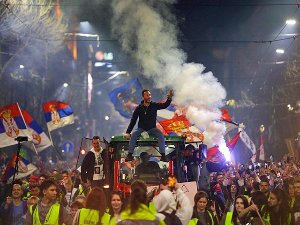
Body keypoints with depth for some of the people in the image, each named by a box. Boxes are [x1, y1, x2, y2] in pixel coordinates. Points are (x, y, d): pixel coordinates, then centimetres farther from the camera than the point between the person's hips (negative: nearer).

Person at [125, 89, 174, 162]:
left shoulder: (154, 105, 2)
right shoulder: (139, 108, -2)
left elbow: (164, 105, -7)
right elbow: (133, 121, -3)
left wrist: (169, 98, -29)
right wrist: (128, 132, -13)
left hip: (152, 128, 0)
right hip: (141, 129, 0)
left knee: (160, 134, -28)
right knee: (133, 134, -29)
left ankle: (163, 155, -32)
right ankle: (130, 154, -29)